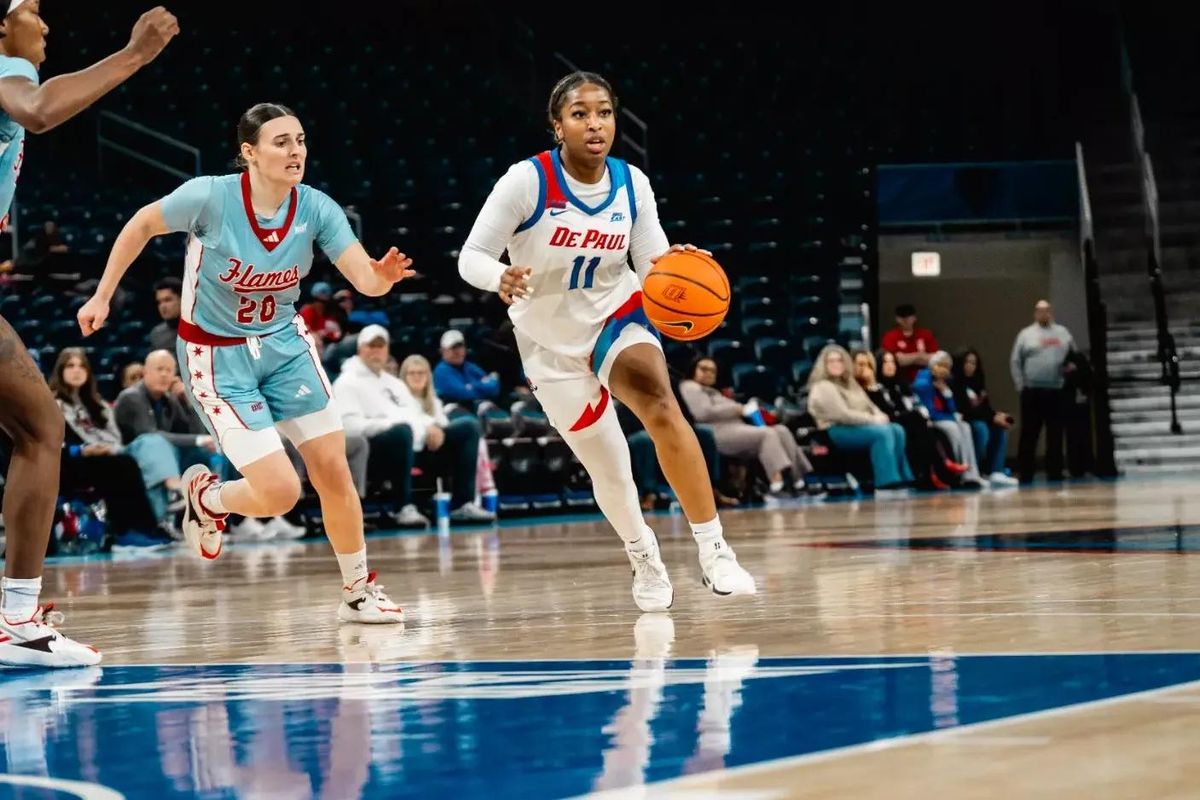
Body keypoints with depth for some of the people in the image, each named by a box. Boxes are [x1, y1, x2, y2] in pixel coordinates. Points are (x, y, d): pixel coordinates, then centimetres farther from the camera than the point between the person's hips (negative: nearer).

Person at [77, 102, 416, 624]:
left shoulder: (316, 209, -13)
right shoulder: (210, 196, -23)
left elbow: (364, 278, -21)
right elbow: (141, 226, -5)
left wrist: (383, 276, -45)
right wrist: (102, 296, -1)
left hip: (284, 343, 4)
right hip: (218, 357, -4)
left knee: (333, 471, -2)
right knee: (280, 492, -12)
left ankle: (358, 591, 18)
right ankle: (207, 496, 22)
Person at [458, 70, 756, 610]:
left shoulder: (631, 184, -9)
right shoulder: (527, 181, -18)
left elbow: (653, 262, -2)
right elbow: (471, 257, -15)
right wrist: (501, 278, -38)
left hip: (618, 317, 1)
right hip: (552, 344, 0)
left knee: (661, 407, -30)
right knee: (609, 470, 6)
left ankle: (713, 549, -29)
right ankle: (644, 560, 35)